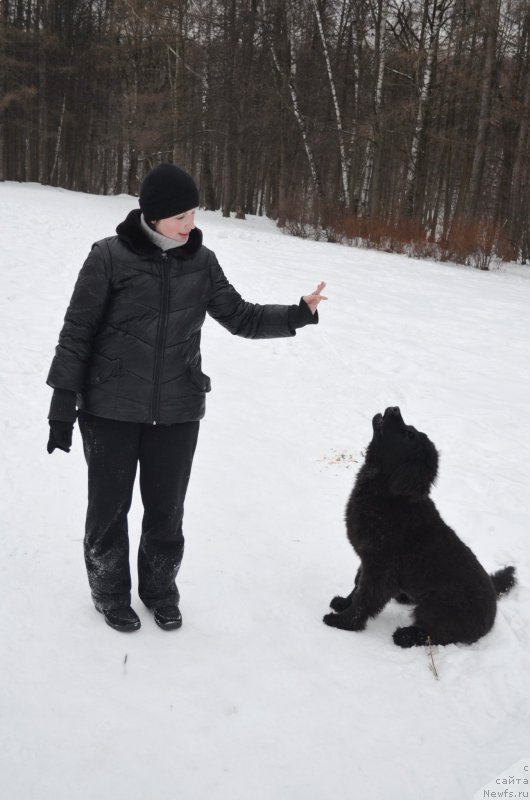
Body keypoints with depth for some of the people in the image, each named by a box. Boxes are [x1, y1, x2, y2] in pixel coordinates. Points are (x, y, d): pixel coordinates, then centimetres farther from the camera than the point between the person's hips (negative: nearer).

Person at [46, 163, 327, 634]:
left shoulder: (202, 262, 0)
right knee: (110, 506, 10)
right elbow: (77, 330, -7)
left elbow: (240, 317, 7)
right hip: (111, 409, -2)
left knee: (166, 510, 13)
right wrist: (63, 402, -7)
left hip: (177, 411, 3)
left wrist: (296, 315, -8)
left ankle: (160, 589, 36)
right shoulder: (110, 256, -11)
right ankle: (110, 592, 33)